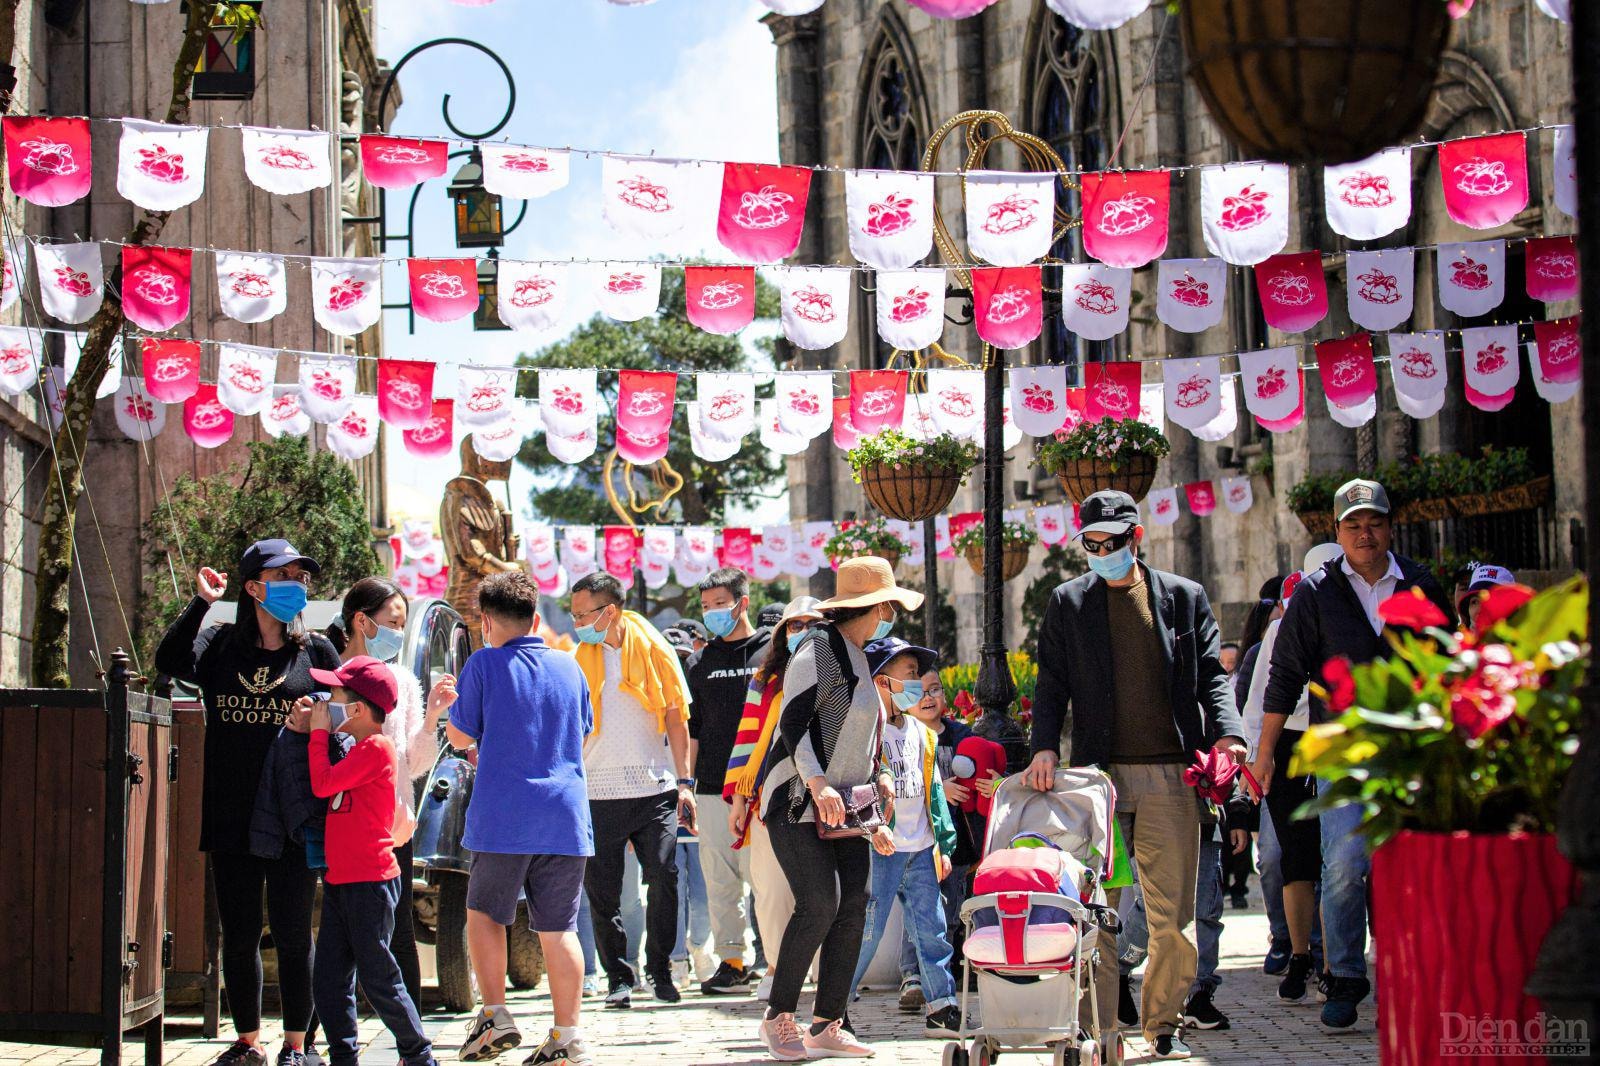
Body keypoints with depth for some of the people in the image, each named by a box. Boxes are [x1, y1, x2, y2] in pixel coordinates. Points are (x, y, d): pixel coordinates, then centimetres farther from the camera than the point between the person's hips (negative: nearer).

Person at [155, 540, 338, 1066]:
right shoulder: (219, 646, 7)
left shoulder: (316, 651, 6)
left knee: (292, 934, 0)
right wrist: (202, 602, -14)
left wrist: (316, 724, -14)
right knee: (238, 935, 8)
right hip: (231, 817, 2)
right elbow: (170, 660, -12)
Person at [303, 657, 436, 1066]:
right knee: (328, 982, 7)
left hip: (370, 882, -10)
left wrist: (319, 733, -6)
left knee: (378, 979, -3)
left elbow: (323, 784, -18)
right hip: (341, 880, 10)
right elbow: (327, 783, 20)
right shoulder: (359, 751, 18)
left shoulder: (377, 748, -14)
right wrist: (314, 731, 14)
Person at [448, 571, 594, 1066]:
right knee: (558, 928, 6)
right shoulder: (568, 667, 10)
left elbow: (460, 735, 4)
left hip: (503, 816, -3)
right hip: (566, 817, 3)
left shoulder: (485, 664, -3)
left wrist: (447, 713, 28)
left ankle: (494, 1016, 3)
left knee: (484, 913, 14)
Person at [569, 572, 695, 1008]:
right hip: (598, 792, 1)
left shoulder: (654, 649, 3)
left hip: (655, 789, -1)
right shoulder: (577, 659, 6)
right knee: (602, 889, 2)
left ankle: (660, 971, 12)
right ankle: (618, 977, 13)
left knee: (664, 879, -3)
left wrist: (684, 781, 3)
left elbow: (675, 716, 7)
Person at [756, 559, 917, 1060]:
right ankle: (778, 1017, -8)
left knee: (852, 909, 0)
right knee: (819, 902, -19)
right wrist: (817, 783, -29)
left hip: (844, 810, 9)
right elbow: (793, 723, -17)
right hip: (798, 804, -9)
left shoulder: (858, 659, 19)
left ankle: (827, 1026, 4)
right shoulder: (820, 649, -9)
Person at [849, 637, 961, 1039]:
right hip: (878, 849, -7)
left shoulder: (921, 733, 16)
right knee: (866, 930, -6)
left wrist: (944, 844, 16)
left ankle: (942, 1007, 12)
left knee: (930, 928, 7)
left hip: (920, 849, 7)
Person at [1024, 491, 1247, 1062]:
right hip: (1098, 772, 0)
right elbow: (1052, 684, 8)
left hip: (1169, 775, 0)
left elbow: (1212, 676, 8)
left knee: (1173, 914, 2)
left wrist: (1226, 733, -10)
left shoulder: (1185, 598, 10)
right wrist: (1045, 746, -7)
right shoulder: (1068, 602, 11)